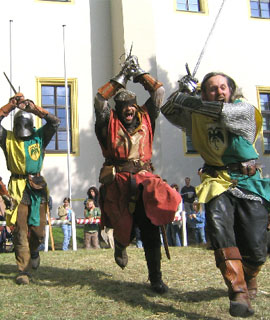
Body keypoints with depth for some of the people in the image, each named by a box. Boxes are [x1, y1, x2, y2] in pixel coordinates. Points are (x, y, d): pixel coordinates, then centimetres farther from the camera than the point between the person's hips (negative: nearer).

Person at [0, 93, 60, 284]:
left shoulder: (39, 137, 10)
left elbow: (55, 122, -1)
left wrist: (35, 108, -6)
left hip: (37, 187, 2)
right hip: (18, 188, -1)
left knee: (38, 231, 6)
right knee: (20, 232, -3)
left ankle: (33, 251, 39)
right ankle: (24, 271, 2)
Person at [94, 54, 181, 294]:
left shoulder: (145, 119, 11)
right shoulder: (110, 123, 5)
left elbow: (159, 92, 12)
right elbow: (99, 99, -6)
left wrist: (139, 73, 13)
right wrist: (121, 77, -2)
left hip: (145, 179, 2)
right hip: (118, 182, -1)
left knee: (150, 229, -6)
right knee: (124, 228, -5)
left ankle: (156, 278, 2)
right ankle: (121, 244, 33)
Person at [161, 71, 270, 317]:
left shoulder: (244, 109, -2)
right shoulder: (197, 117, 11)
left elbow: (223, 112, -21)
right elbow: (168, 111, 16)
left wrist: (188, 99, -15)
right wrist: (182, 91, -2)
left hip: (249, 182, -2)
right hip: (218, 183, 2)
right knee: (220, 230, -26)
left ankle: (248, 278, 29)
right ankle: (238, 293, -27)